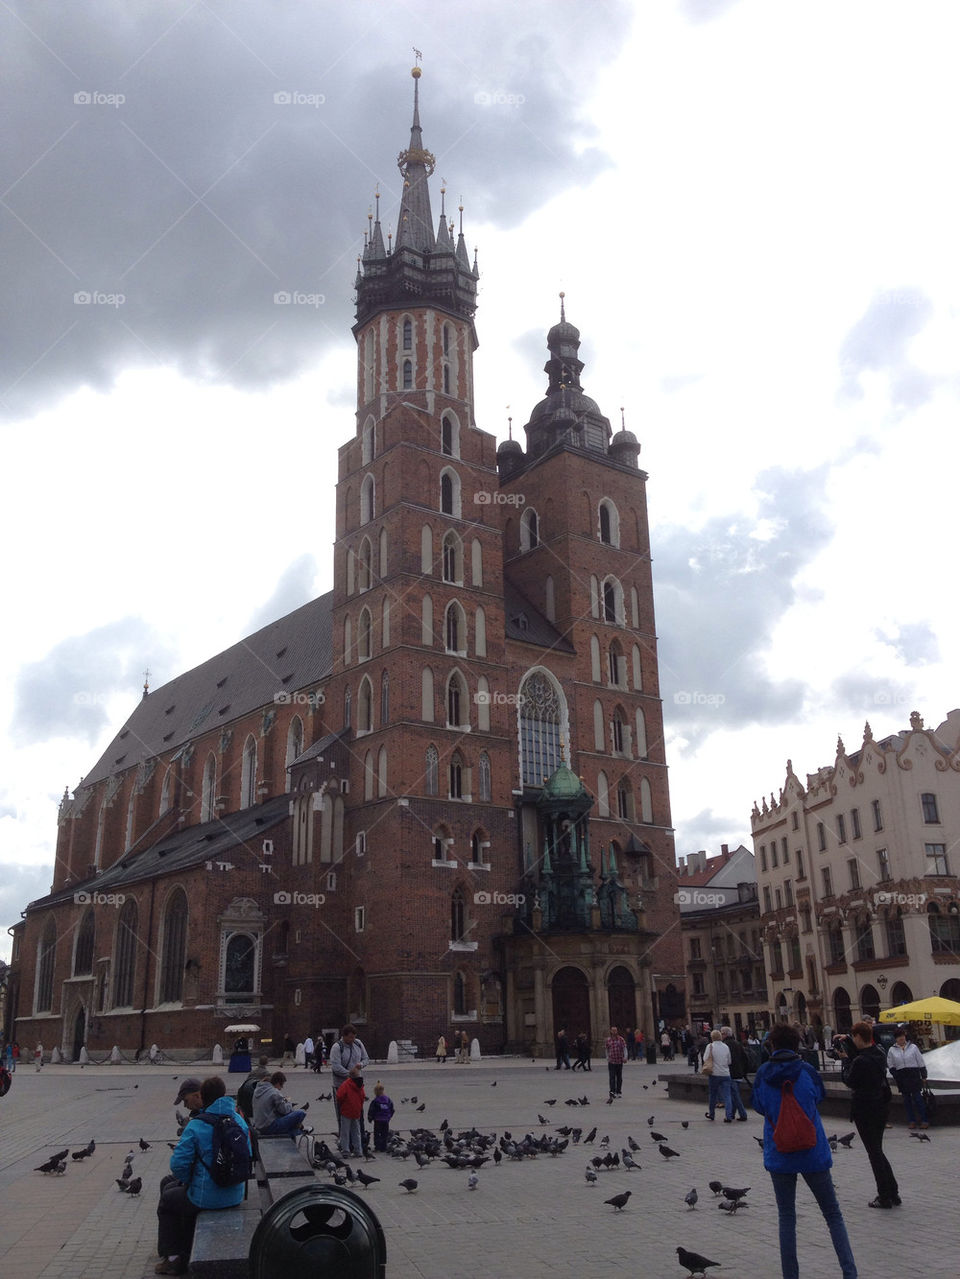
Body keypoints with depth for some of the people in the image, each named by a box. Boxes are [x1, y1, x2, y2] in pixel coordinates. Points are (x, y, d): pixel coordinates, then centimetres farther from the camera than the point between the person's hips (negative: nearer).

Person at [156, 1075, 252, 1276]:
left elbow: (179, 1164, -21)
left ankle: (174, 1258, 30)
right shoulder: (240, 1121, -3)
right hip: (235, 1197, 6)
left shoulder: (195, 1127, -20)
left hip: (206, 1199, -6)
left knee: (167, 1201, 27)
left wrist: (188, 1180, -1)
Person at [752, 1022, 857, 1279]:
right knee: (833, 1214, 13)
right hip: (813, 1153, 0)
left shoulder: (763, 1074, -8)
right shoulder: (807, 1070, -10)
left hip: (778, 1155, 0)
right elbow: (819, 1096, 10)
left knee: (786, 1217, 12)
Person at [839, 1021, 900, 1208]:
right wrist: (846, 1039, 16)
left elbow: (848, 1081, -9)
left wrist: (844, 1059, -1)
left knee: (874, 1152, 3)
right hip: (882, 1105, 8)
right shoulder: (880, 1052, -1)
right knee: (877, 1149, 19)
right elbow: (864, 1050, 22)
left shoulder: (860, 1061, -25)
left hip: (865, 1108, -8)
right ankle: (893, 1193, 21)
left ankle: (885, 1197, 8)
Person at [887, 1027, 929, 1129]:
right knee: (906, 1100, 7)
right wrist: (895, 1076, -2)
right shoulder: (891, 1050, 4)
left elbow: (920, 1062, 5)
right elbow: (890, 1066, 10)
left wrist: (923, 1076, 4)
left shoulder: (913, 1047, 2)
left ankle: (924, 1120, 4)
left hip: (914, 1076, -2)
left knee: (917, 1098, -4)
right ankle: (912, 1121, 14)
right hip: (901, 1078, 2)